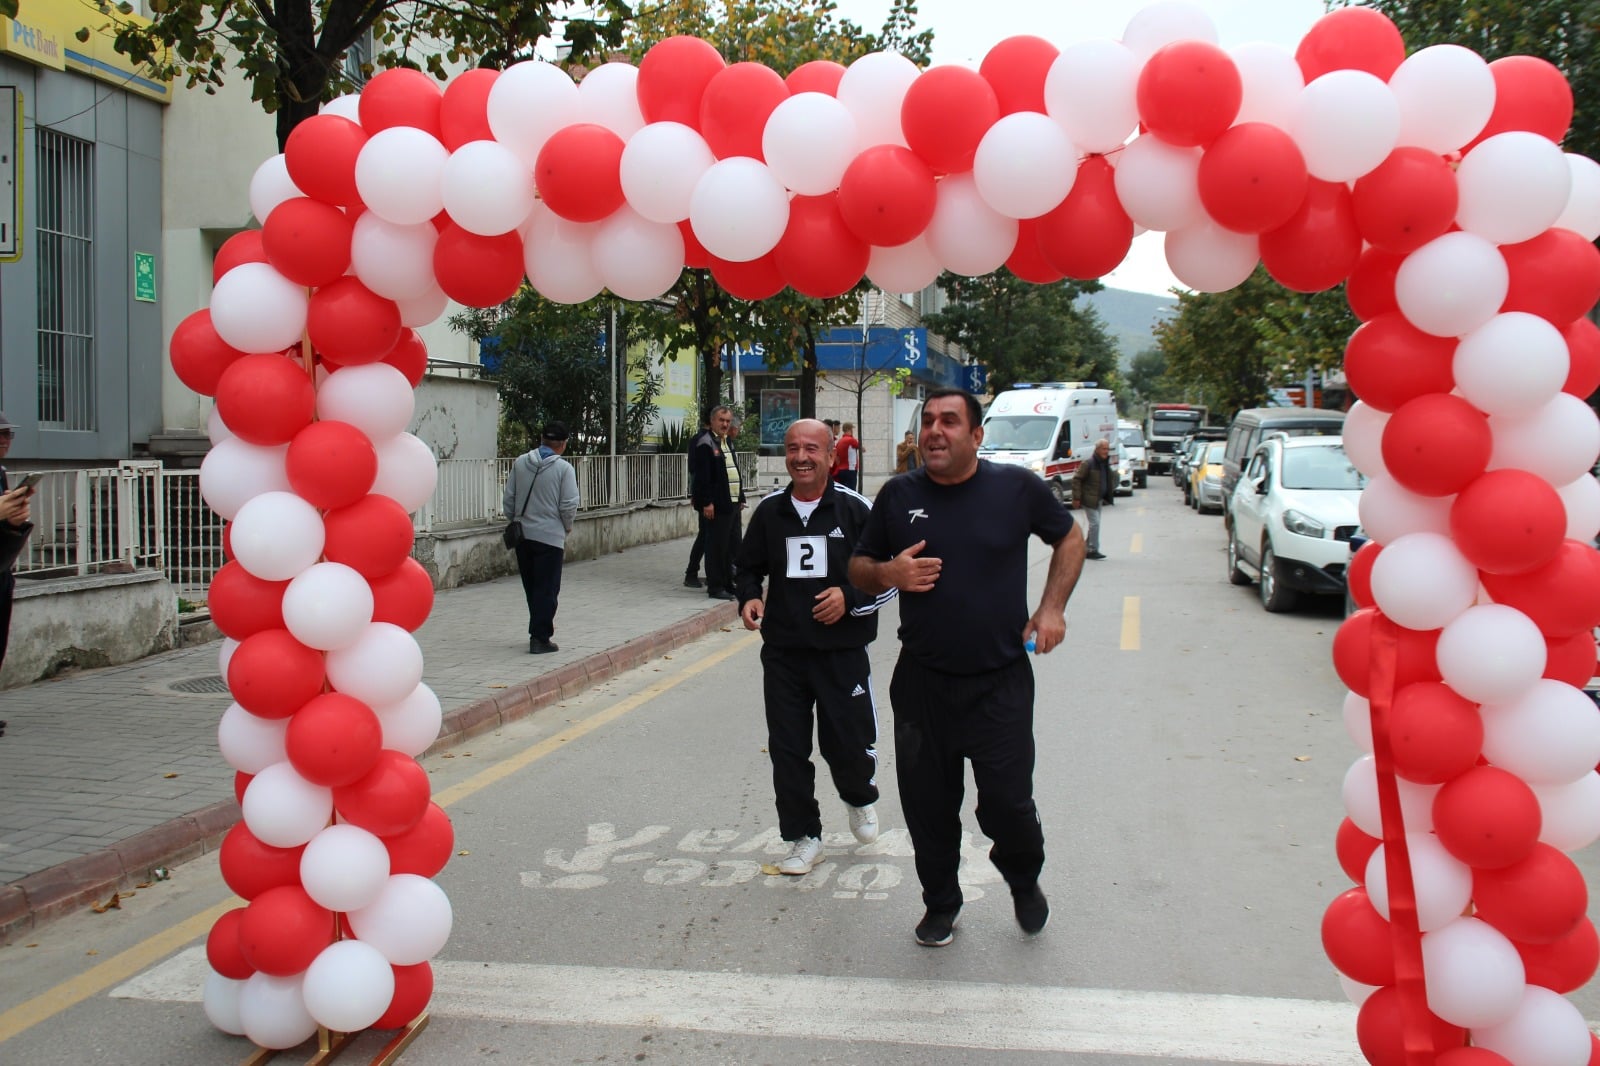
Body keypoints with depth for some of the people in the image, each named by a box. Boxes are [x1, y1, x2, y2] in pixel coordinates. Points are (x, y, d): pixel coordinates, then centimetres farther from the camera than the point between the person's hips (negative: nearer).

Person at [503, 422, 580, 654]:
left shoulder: (520, 463, 3)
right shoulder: (564, 468, -10)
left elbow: (509, 498, 6)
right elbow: (569, 505, -11)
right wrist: (567, 527, 7)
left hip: (522, 536, 5)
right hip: (550, 537, -5)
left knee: (531, 587, 16)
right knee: (547, 589, 2)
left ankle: (539, 632, 27)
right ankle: (540, 637, 0)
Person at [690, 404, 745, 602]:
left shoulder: (729, 442, 17)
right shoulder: (705, 444, -10)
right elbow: (701, 476, -16)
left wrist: (741, 498, 17)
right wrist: (707, 502, -21)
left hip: (733, 504, 9)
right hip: (716, 505, -9)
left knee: (732, 546, 13)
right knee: (716, 547, -3)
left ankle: (728, 584, 22)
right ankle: (715, 587, 3)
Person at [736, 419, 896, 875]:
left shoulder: (855, 509, -5)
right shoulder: (769, 511, 5)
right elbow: (749, 566, 18)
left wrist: (850, 597, -17)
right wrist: (749, 598, -2)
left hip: (842, 651, -3)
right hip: (782, 652, 3)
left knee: (848, 742, 2)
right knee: (787, 749, 5)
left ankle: (860, 800, 37)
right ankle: (804, 837, 22)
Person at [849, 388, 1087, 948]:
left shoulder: (1017, 487, -3)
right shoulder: (898, 496, 1)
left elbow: (1069, 538, 13)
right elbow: (858, 569, 11)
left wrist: (1052, 608, 1)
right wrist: (888, 574, -12)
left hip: (1001, 682, -2)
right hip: (922, 684, 2)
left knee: (1006, 804, -1)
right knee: (928, 806, 8)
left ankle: (1024, 880, 32)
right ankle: (940, 905, 32)